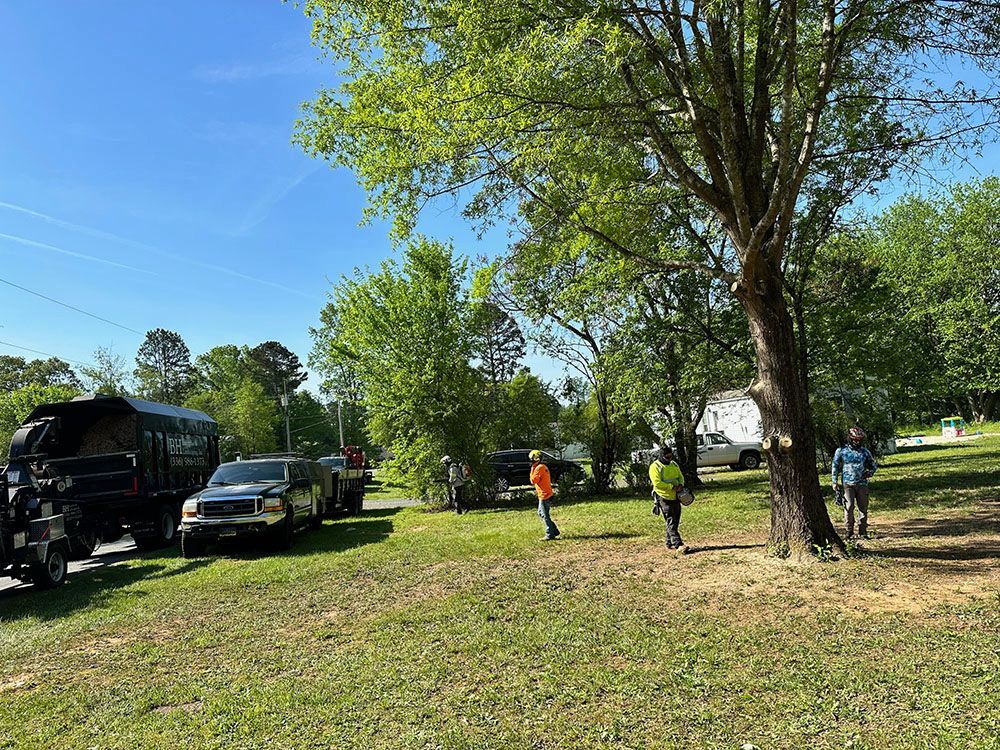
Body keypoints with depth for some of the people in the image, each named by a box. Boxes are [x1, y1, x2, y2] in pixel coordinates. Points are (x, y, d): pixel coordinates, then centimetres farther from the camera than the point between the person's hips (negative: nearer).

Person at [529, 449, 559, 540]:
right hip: (546, 494, 10)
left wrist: (532, 469, -11)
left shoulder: (539, 468, -17)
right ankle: (554, 531, 22)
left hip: (544, 496, -10)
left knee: (545, 516, -2)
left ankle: (550, 535, 4)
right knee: (541, 513, 18)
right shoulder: (543, 466, 13)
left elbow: (533, 481, -16)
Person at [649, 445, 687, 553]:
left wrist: (680, 484, -5)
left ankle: (669, 542, 24)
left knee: (675, 521, 12)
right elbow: (657, 483, -20)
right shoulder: (655, 467, -12)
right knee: (671, 522, -10)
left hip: (675, 497, 8)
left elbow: (681, 476, 17)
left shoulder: (674, 464, 12)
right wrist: (671, 486, -19)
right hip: (663, 498, -7)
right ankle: (678, 544, -14)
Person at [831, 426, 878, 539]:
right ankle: (849, 531, 1)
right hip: (847, 484, -3)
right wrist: (835, 482, 4)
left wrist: (870, 472, -1)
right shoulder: (841, 451, 3)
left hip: (862, 484, 3)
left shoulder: (865, 452, 10)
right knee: (849, 507, -10)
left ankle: (862, 532, 13)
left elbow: (874, 465, 21)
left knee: (863, 508, 4)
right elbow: (835, 467, 8)